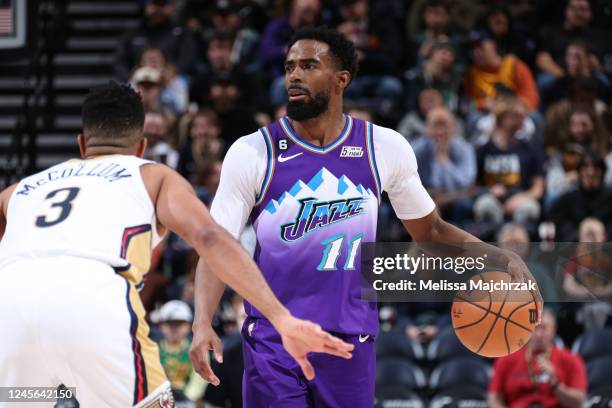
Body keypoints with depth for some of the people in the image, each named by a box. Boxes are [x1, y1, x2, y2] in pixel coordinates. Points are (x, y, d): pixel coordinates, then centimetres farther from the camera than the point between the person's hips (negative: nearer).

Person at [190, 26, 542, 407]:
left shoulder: (385, 148, 1)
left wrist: (501, 258, -1)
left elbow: (429, 230, 13)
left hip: (351, 342, 2)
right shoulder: (252, 153, -5)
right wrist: (203, 324, -24)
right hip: (272, 342, -1)